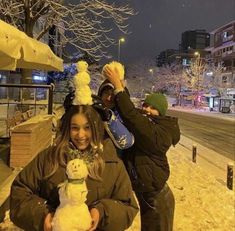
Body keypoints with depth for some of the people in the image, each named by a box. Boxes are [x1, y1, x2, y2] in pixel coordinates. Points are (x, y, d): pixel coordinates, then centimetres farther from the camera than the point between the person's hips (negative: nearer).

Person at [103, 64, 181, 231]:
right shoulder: (146, 123, 2)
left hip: (156, 198, -9)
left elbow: (132, 116, -36)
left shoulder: (160, 133, -26)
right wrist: (120, 87, -11)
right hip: (148, 195, 9)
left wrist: (118, 86, -31)